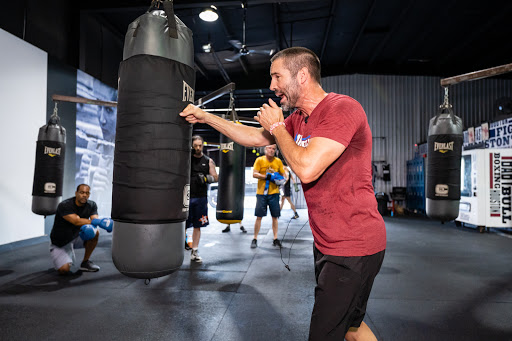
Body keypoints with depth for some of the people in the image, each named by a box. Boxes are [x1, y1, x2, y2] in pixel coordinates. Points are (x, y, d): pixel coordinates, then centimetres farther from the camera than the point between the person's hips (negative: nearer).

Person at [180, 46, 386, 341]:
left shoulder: (342, 108, -20)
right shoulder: (299, 118, 9)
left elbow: (306, 168, -29)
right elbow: (255, 137, 17)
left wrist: (277, 126, -13)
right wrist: (206, 117, 14)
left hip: (353, 247, -9)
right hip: (329, 244, 9)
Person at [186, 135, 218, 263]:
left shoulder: (208, 161, 7)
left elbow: (216, 177, 8)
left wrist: (206, 178, -14)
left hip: (201, 197, 2)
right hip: (186, 196, -2)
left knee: (197, 226, 9)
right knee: (182, 225, -2)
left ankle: (194, 251, 20)